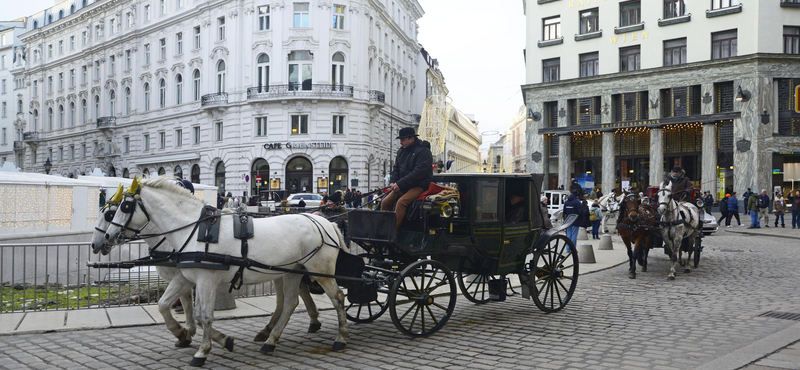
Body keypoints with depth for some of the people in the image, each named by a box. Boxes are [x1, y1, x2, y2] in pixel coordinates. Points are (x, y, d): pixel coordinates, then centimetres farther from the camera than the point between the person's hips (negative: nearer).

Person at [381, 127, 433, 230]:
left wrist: (400, 184, -23)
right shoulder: (401, 151, 13)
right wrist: (392, 182, -5)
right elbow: (396, 168, 16)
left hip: (419, 186, -8)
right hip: (402, 186, 8)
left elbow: (418, 172, -22)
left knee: (401, 202, -28)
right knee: (385, 201, -9)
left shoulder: (423, 151, -12)